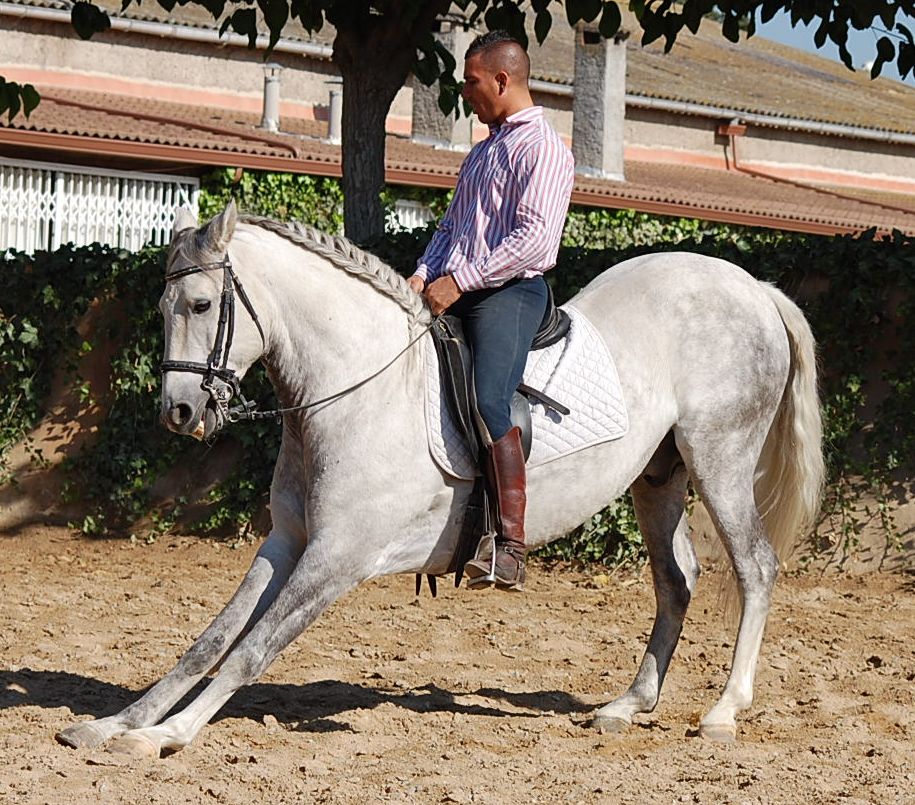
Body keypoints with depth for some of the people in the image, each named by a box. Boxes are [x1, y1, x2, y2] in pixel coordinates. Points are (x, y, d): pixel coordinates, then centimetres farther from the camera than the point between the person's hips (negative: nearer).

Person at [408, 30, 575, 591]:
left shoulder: (542, 149, -6)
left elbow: (535, 238, -17)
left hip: (510, 292, -10)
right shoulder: (484, 150, 24)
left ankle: (511, 546, -31)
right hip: (456, 291, 10)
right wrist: (425, 274, 7)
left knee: (489, 400, -27)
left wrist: (460, 280, -19)